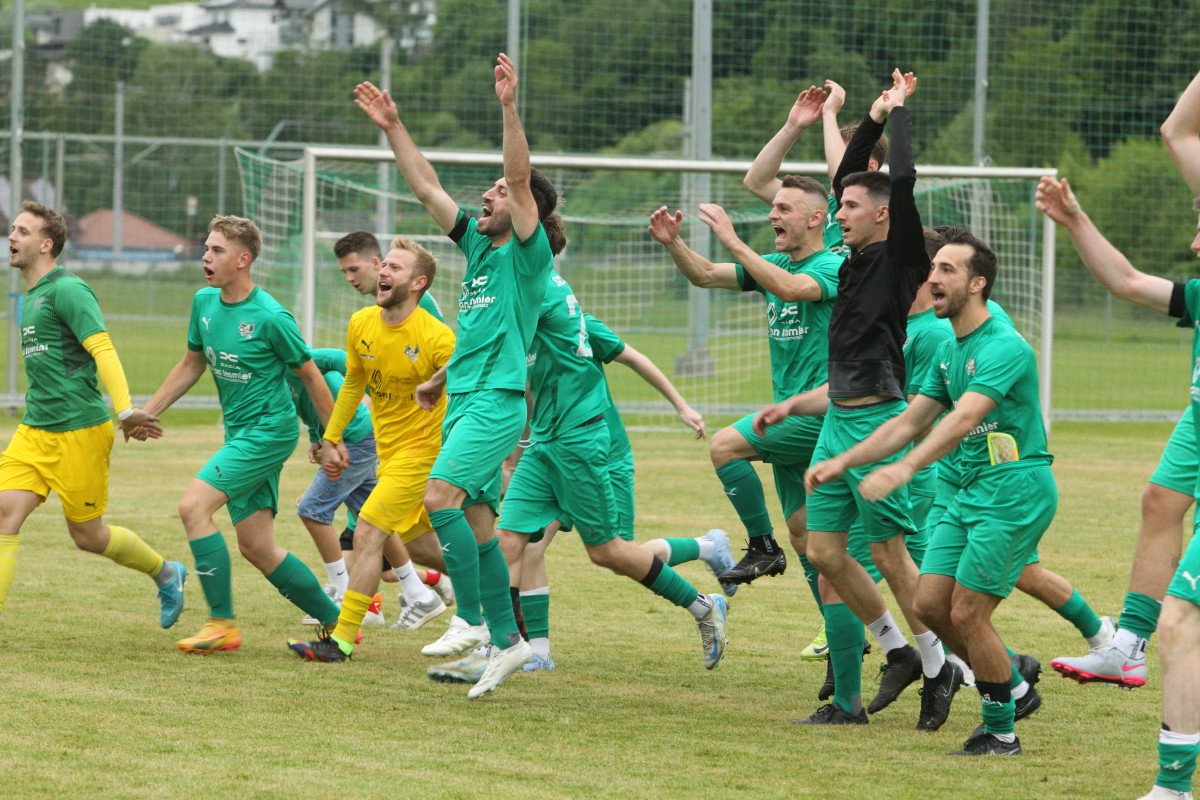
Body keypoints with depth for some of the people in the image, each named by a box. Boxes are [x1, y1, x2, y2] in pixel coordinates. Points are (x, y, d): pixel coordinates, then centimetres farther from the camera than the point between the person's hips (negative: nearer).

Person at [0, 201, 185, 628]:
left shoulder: (67, 290, -12)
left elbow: (102, 350, -22)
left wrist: (125, 409, -32)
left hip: (79, 430, -8)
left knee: (87, 534, 3)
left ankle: (166, 574, 27)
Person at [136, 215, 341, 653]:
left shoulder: (270, 317, -16)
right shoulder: (204, 303, 5)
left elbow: (310, 375, -7)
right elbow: (191, 364, 19)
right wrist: (146, 412, 15)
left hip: (269, 430, -8)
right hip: (239, 432, 8)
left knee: (193, 505, -19)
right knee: (256, 547, 8)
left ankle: (222, 624, -14)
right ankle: (336, 622, 21)